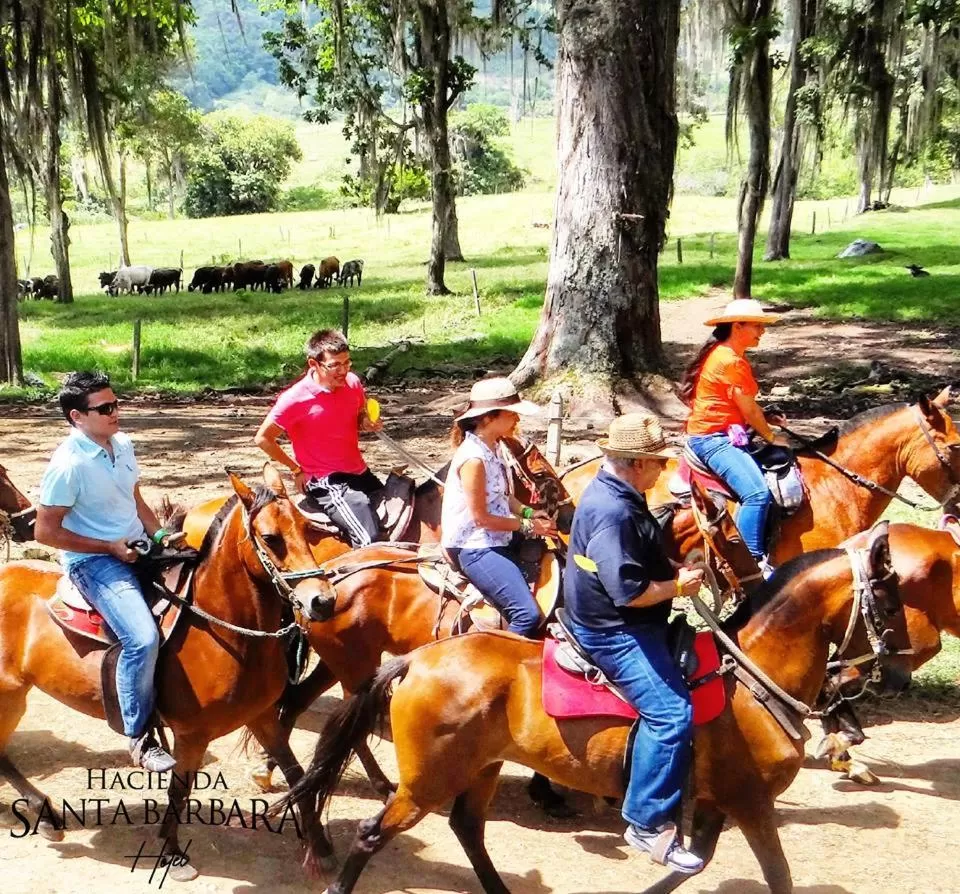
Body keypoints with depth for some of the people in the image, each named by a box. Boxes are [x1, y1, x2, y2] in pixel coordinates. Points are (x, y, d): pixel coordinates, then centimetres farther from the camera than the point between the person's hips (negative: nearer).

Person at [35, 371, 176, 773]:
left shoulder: (123, 444, 4)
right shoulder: (68, 464, -20)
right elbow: (45, 531, -17)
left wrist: (159, 535, 2)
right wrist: (111, 547, -17)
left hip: (138, 549, 9)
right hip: (94, 562, -8)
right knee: (143, 638, -27)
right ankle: (140, 738, -10)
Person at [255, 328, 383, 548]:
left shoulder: (353, 383, -2)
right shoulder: (296, 398, -19)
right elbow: (262, 439, -12)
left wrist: (368, 424, -5)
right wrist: (296, 469, -5)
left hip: (360, 473, 7)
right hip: (327, 483, -7)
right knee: (370, 539, -21)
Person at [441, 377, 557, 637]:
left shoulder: (491, 447, 7)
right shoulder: (474, 458, -23)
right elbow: (481, 518, -20)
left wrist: (528, 512, 0)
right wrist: (527, 526, -11)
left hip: (495, 541, 10)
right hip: (474, 547, -10)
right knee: (529, 615, -21)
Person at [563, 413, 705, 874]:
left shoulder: (615, 493, 10)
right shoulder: (611, 512, -24)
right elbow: (628, 590, -28)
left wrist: (674, 567, 9)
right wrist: (679, 586, -13)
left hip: (628, 625, 12)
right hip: (614, 633, -12)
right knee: (671, 713, -20)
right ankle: (648, 824, -11)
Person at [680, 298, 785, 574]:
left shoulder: (728, 355, 15)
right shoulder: (731, 362, -17)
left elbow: (745, 407, 22)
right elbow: (749, 411, -12)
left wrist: (769, 420, 7)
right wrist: (772, 437, 1)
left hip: (728, 435, 11)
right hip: (713, 439, -11)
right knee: (758, 493, -27)